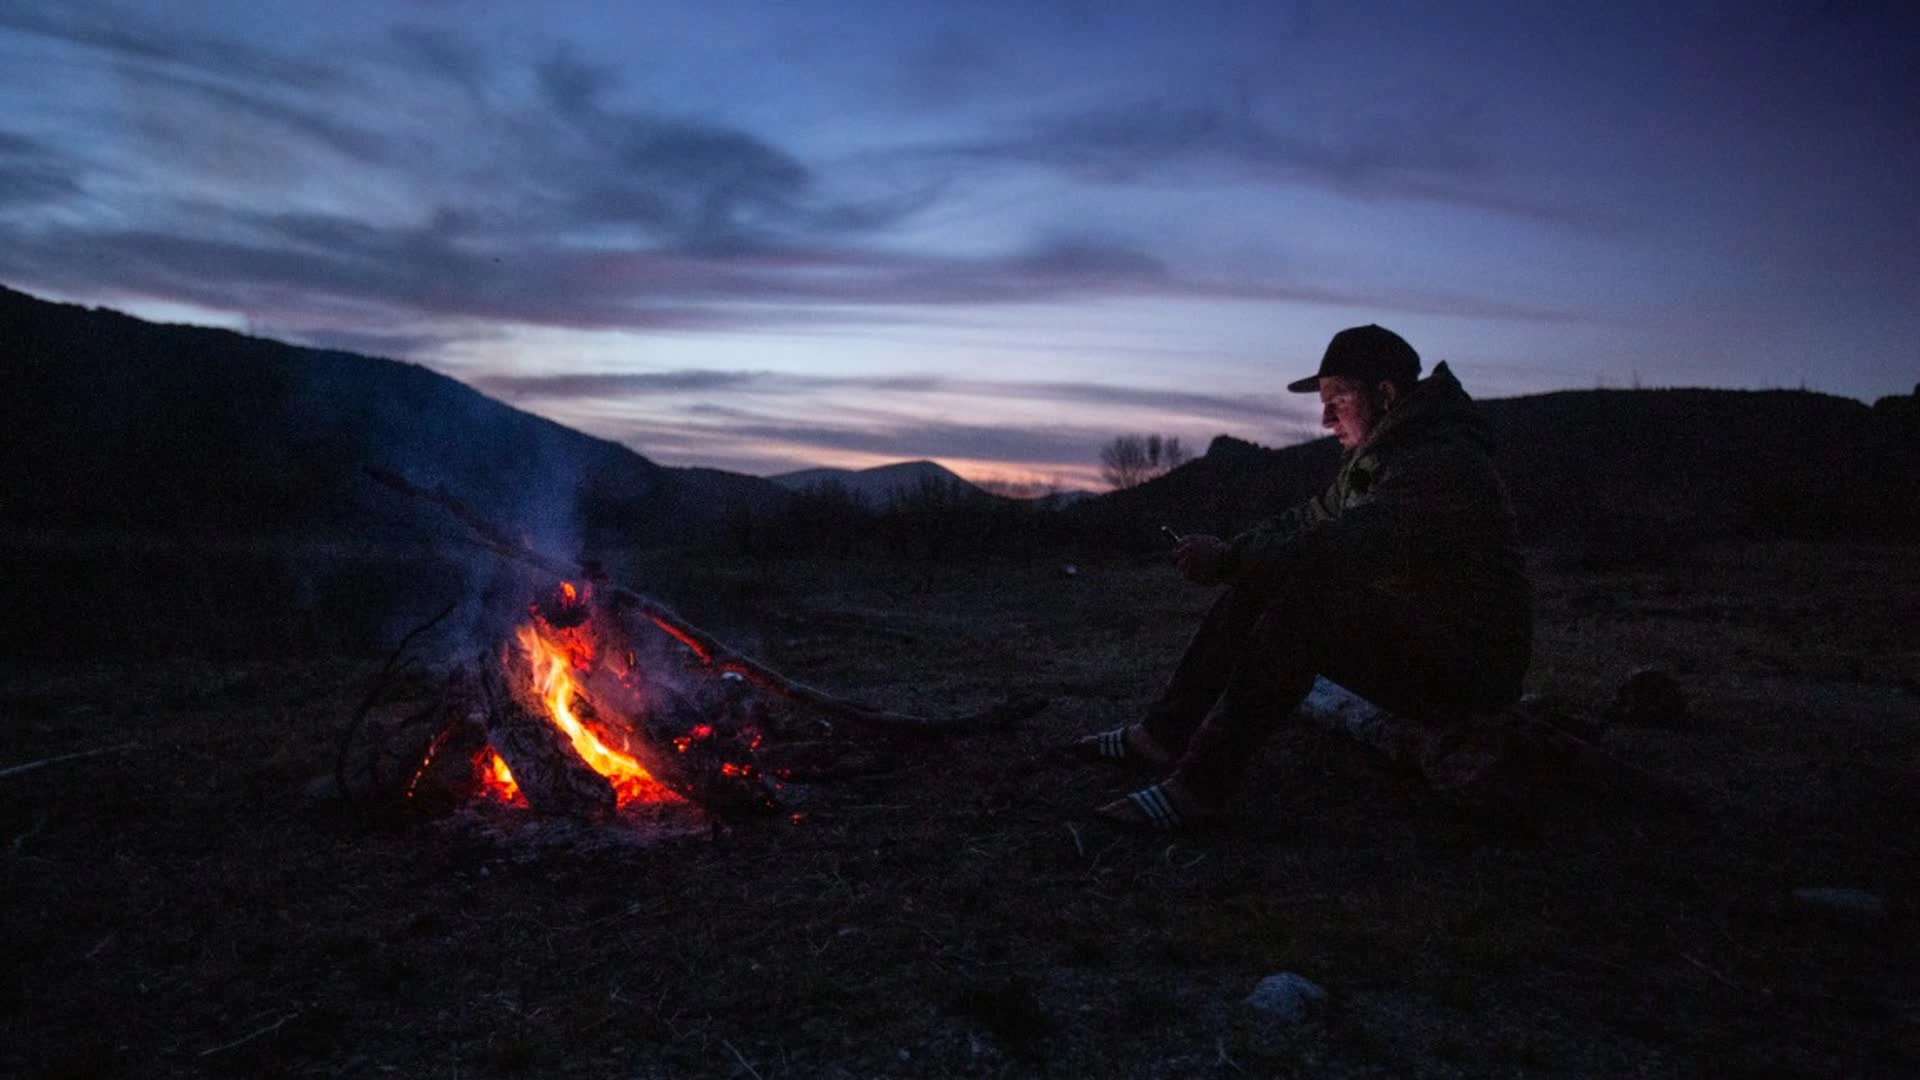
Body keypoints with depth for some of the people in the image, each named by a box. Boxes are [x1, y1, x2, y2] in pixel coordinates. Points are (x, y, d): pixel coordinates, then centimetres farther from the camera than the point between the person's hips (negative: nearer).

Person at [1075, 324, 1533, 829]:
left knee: (1301, 606, -31)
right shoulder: (1374, 456, 8)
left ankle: (1198, 790, -30)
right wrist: (1230, 552, -8)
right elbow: (1310, 521, 10)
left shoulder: (1440, 464, -24)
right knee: (1253, 592, 0)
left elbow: (1339, 550, -34)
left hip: (1467, 670, -10)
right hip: (1397, 634, 10)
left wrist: (1230, 559, -24)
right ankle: (1165, 735, 2)